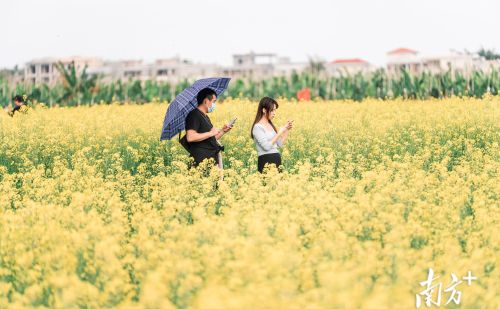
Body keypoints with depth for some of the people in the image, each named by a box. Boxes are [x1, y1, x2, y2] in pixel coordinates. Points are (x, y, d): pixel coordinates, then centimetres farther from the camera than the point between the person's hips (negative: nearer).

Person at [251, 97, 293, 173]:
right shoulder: (258, 127, -10)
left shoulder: (270, 125, 14)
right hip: (266, 161, -7)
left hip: (277, 160, 7)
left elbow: (279, 144, 14)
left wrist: (287, 129, 7)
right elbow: (266, 146, -18)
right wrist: (279, 133, -15)